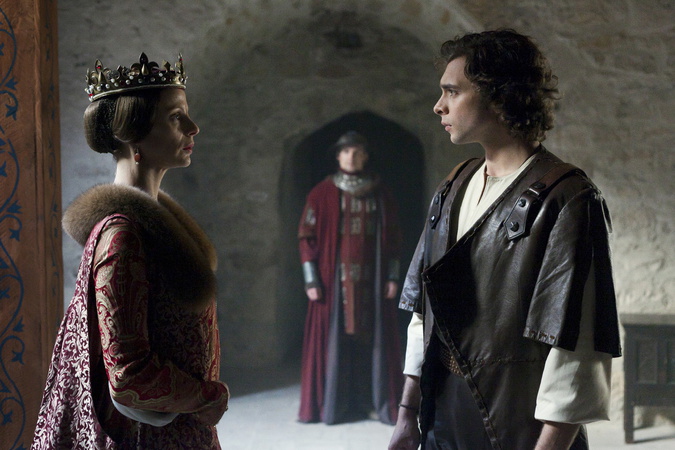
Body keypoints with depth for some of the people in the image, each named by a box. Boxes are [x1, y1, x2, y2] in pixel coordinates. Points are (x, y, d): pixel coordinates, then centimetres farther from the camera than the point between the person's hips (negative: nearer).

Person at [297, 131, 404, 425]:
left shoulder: (380, 194, 7)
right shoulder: (322, 194, 1)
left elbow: (392, 238, 10)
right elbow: (307, 237, 0)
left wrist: (392, 277, 3)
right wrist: (311, 280, -6)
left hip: (372, 281, 2)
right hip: (335, 281, -2)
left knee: (375, 340, 2)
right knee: (333, 340, -1)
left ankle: (382, 403, 10)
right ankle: (331, 406, 6)